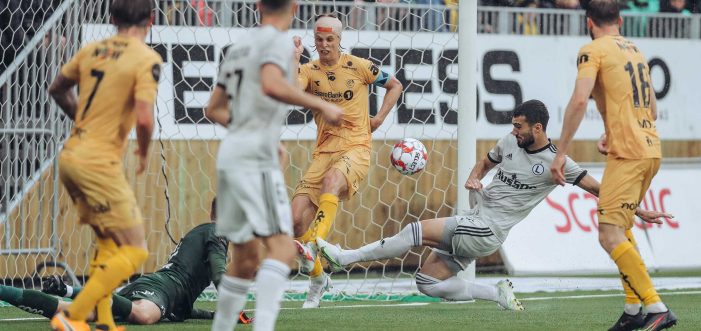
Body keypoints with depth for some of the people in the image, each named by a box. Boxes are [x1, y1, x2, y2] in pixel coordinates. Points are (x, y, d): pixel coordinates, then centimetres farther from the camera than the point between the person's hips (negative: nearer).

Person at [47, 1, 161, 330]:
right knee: (134, 251, -3)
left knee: (108, 242, 21)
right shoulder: (146, 59, -11)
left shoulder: (91, 50, 9)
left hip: (70, 157, 8)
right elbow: (144, 118, -21)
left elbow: (57, 89, 22)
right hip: (99, 164, -8)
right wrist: (144, 153, -2)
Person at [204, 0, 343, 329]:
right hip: (255, 158, -9)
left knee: (246, 258, 16)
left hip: (229, 156, 9)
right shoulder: (278, 42, -4)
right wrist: (321, 106, -19)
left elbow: (214, 109, 26)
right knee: (282, 248, -17)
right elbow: (271, 85, -25)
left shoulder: (238, 47, 20)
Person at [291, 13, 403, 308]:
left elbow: (395, 86, 16)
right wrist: (294, 58, -20)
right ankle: (318, 279, 15)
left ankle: (315, 246, -51)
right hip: (324, 151, 4)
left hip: (356, 148, -4)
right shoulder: (310, 70, 4)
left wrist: (379, 119, 6)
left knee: (331, 179, -40)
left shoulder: (359, 67, 1)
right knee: (297, 219, -7)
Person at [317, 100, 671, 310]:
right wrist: (473, 178, 2)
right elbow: (485, 163, 26)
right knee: (429, 282, 2)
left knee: (417, 230, -20)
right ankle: (498, 294, 11)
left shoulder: (556, 162, -9)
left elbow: (598, 188, -3)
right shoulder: (510, 143, 8)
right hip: (473, 221, 8)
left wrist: (639, 211, -5)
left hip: (488, 230, -8)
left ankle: (344, 257, -16)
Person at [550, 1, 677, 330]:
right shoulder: (636, 51, 21)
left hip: (627, 153, -8)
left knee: (610, 236, -12)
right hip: (651, 148, 8)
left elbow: (579, 100, -16)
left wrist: (561, 152, -14)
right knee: (621, 229, 20)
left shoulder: (593, 50, -3)